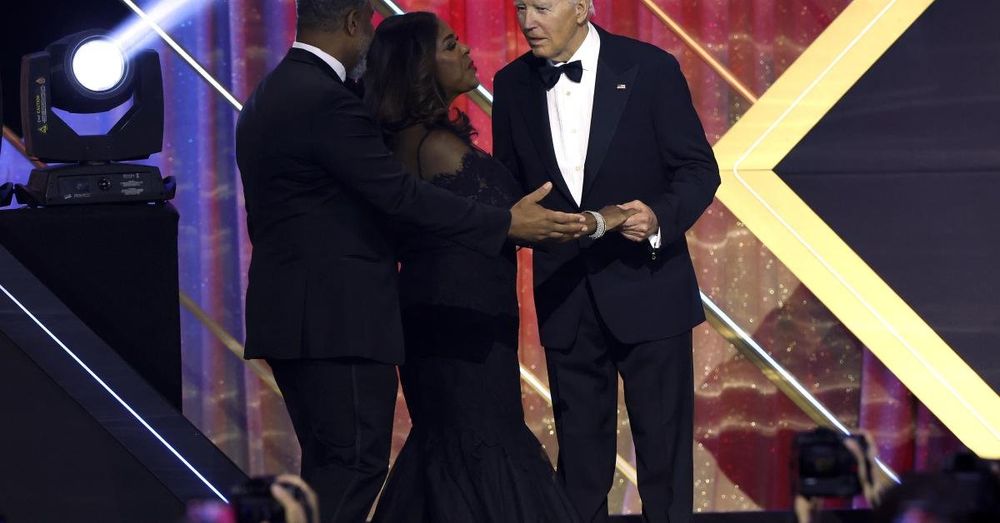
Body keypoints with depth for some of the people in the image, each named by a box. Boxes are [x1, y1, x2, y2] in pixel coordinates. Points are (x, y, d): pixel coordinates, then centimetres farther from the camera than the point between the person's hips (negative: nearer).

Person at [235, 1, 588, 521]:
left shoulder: (268, 97, 15)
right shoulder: (326, 102, -17)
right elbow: (399, 193, -20)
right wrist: (506, 223, -17)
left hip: (291, 315, 10)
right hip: (337, 318, -10)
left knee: (330, 469, 12)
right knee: (356, 464, -8)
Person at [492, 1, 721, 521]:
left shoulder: (650, 69, -7)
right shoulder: (512, 85, 4)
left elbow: (699, 168, -5)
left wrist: (660, 217, -24)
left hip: (645, 288, -3)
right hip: (565, 298, 3)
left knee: (663, 444, 2)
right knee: (579, 449, 8)